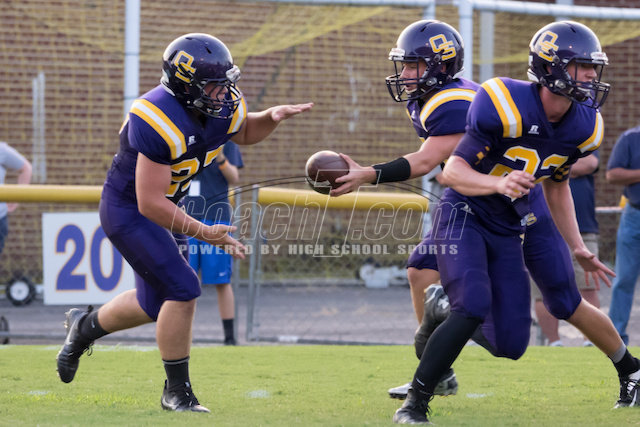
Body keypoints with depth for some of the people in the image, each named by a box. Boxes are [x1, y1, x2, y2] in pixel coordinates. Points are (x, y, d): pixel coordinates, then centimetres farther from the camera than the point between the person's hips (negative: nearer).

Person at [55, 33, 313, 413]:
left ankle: (85, 327, 44)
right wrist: (204, 233, -32)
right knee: (182, 290, -16)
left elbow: (245, 132, 16)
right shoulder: (160, 122, -34)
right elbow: (150, 204, -32)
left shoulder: (224, 105, -10)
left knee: (156, 303, 17)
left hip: (164, 206, 9)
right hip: (128, 211, -9)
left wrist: (273, 117, -6)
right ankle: (177, 392, -1)